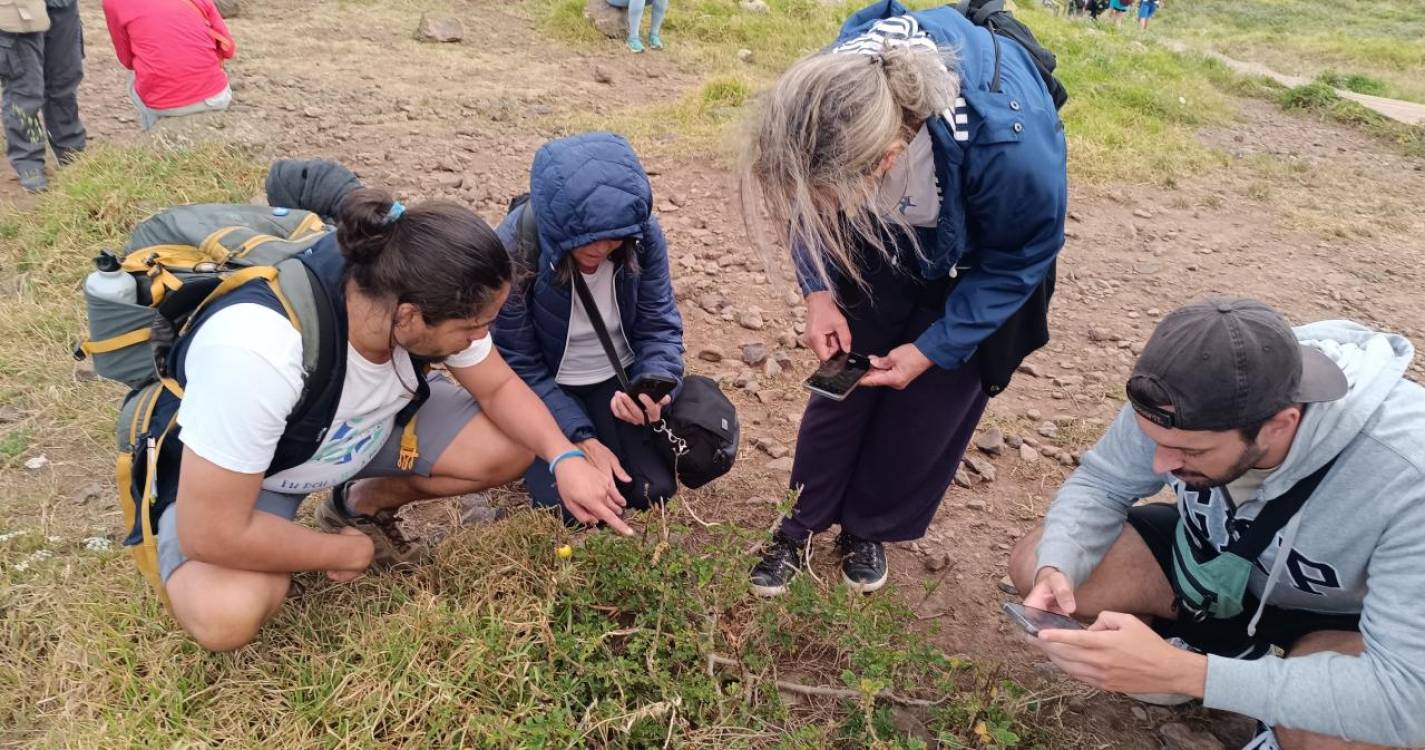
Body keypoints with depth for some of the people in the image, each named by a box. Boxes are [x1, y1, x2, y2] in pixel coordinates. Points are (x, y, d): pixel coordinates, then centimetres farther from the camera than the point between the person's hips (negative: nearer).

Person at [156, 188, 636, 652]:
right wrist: (348, 553, -20)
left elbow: (498, 386, -7)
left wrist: (564, 458, -25)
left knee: (511, 448, -12)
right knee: (227, 615, -32)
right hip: (215, 466, -5)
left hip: (364, 429, 5)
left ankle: (362, 505, 11)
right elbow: (213, 535, -35)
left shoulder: (430, 299, -24)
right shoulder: (257, 350, -42)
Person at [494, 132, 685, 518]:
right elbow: (518, 365, -18)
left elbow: (659, 325, -8)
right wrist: (583, 439, -24)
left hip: (618, 376, 3)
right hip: (547, 385, -2)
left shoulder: (644, 235, -21)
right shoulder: (514, 250, -28)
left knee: (653, 490, -9)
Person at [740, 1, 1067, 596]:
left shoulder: (1006, 141, -45)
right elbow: (812, 199, -10)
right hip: (884, 245, 3)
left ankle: (871, 529, 31)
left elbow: (1022, 257, -22)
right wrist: (818, 293, -21)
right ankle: (802, 524, 26)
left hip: (976, 265, -2)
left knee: (929, 406, 6)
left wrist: (933, 349, -21)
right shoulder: (831, 97, -34)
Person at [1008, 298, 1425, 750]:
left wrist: (1183, 673, -47)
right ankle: (1217, 643, 9)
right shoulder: (1186, 406, -28)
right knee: (1032, 565, -13)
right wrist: (1055, 569, -31)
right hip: (1213, 557, 4)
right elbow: (1101, 484, -10)